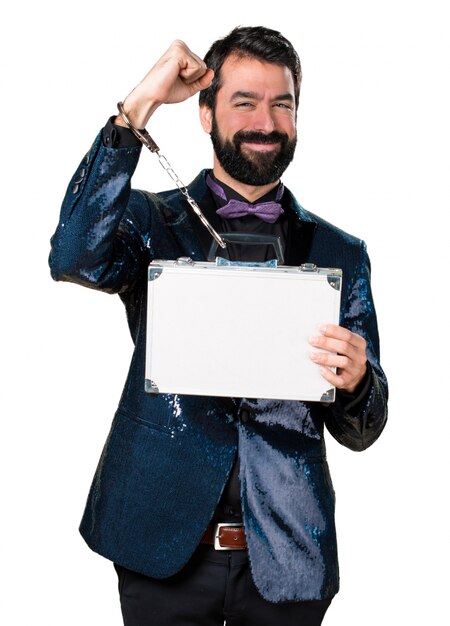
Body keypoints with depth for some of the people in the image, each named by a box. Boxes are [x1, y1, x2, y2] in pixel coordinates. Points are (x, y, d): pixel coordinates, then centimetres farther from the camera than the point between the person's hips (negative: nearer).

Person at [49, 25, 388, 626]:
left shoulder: (340, 254, 5)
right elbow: (74, 258, -21)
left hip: (286, 557, 1)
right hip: (165, 549, -1)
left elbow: (361, 431, 6)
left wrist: (355, 381, -19)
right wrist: (139, 104, -18)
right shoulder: (150, 221, 3)